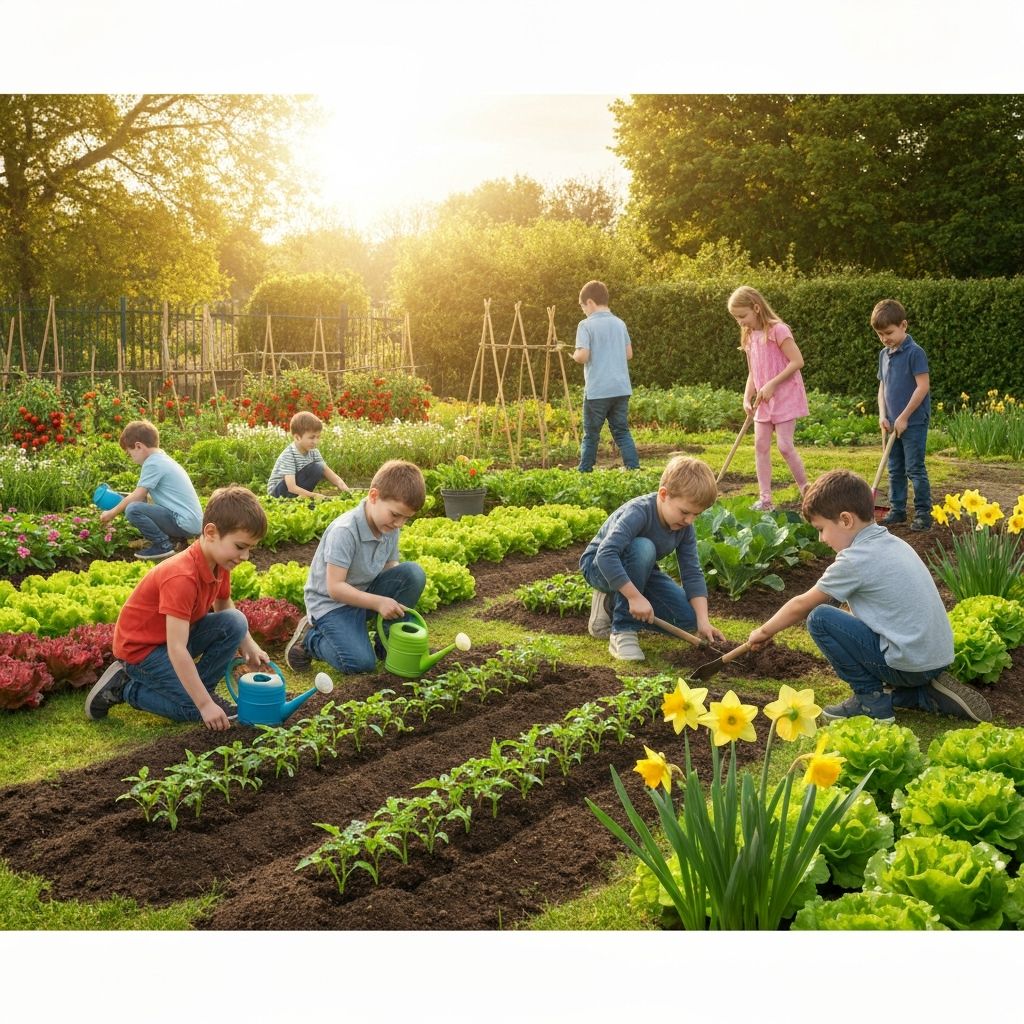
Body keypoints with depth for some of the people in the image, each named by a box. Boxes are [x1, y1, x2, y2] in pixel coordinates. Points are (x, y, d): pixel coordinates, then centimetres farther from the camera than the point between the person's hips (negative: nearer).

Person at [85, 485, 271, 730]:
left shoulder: (219, 564, -6)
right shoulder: (182, 577, -33)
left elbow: (224, 608, 16)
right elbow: (177, 650, -34)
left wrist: (249, 646, 2)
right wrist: (205, 704, -32)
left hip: (176, 635, 8)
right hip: (141, 648, -8)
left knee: (235, 622, -13)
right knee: (201, 710, -16)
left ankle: (198, 689, 1)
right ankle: (124, 688, -1)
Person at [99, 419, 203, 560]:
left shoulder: (153, 463, -12)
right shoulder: (162, 458, 17)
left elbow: (137, 496, -10)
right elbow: (143, 496, 19)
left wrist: (112, 513, 1)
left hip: (185, 523, -10)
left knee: (132, 510, -20)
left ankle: (163, 545, -7)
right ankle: (176, 537, 13)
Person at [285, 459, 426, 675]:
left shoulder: (390, 528, -4)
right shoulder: (344, 531, -26)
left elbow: (390, 568, 3)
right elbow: (334, 588, -26)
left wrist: (395, 603, -16)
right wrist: (378, 602, -29)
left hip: (365, 592, 7)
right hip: (330, 602, -7)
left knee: (414, 572, -16)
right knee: (361, 663, -25)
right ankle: (309, 637, 4)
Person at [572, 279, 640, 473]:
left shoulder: (586, 325, -7)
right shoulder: (619, 323, 10)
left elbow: (583, 356, -16)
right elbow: (629, 354, 13)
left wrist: (575, 355, 5)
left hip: (597, 390, -5)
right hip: (621, 388, 5)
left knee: (591, 435, 5)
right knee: (622, 431, 10)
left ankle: (584, 472, 12)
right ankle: (634, 468, 1)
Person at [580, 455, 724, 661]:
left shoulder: (685, 527, -12)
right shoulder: (638, 512, -33)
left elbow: (692, 574, -10)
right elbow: (606, 554, -44)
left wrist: (702, 620, -21)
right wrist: (635, 596, -46)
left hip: (637, 571, 7)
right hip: (599, 565, -7)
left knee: (688, 617, -9)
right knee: (642, 548, -39)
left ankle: (614, 605, 7)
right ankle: (622, 631, -28)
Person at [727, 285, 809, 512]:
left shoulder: (777, 330, -13)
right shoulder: (749, 337, 11)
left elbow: (797, 361, -18)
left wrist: (772, 385, -20)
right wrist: (747, 398, 1)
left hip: (785, 397, -8)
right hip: (763, 401, 8)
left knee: (784, 445, -10)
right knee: (760, 446, 2)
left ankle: (807, 491, 7)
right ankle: (765, 499, 5)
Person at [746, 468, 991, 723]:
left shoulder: (855, 559, -14)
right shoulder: (893, 542, 11)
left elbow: (801, 606, -2)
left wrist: (764, 631, 12)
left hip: (909, 663, -9)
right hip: (940, 658, 9)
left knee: (819, 618, -8)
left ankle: (872, 702, -2)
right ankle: (930, 694, 13)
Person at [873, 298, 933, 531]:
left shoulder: (915, 352, -14)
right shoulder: (884, 354, 9)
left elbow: (923, 387, -17)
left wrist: (904, 417, -15)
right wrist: (883, 415, 1)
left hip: (913, 422, -7)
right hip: (893, 424, 7)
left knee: (914, 469, -3)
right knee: (895, 470, 13)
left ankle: (923, 513, 5)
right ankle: (897, 510, 23)